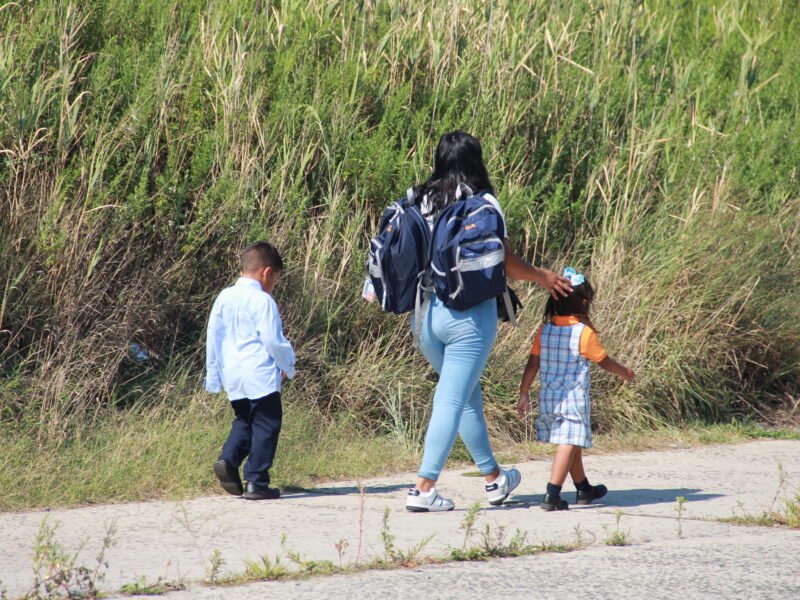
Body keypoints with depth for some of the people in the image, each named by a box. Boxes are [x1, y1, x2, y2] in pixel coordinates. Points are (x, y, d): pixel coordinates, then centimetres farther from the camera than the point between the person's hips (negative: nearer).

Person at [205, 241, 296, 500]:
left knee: (244, 421, 21)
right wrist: (288, 366, 4)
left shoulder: (224, 297, 8)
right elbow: (273, 340, -14)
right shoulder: (262, 301, -12)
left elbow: (213, 336, 12)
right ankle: (256, 483, 0)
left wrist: (213, 375, 19)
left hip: (232, 375, 7)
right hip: (261, 376, -7)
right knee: (265, 425, 2)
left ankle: (228, 460, -2)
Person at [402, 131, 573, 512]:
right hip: (470, 313, -5)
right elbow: (505, 262, -8)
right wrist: (542, 277, 8)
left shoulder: (423, 200, 4)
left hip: (426, 311, 6)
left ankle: (494, 479, 32)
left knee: (468, 394, 19)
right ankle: (424, 488, -6)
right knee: (452, 401, -1)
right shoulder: (483, 203, -8)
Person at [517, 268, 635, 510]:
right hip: (573, 398, -6)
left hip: (548, 398, 6)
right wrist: (625, 372, 19)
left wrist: (523, 395, 11)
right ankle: (552, 495, -21)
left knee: (573, 445, 21)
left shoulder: (545, 330, 2)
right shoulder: (584, 332, -11)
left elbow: (533, 364, 4)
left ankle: (583, 488, 37)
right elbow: (604, 361, 1)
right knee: (568, 445, -8)